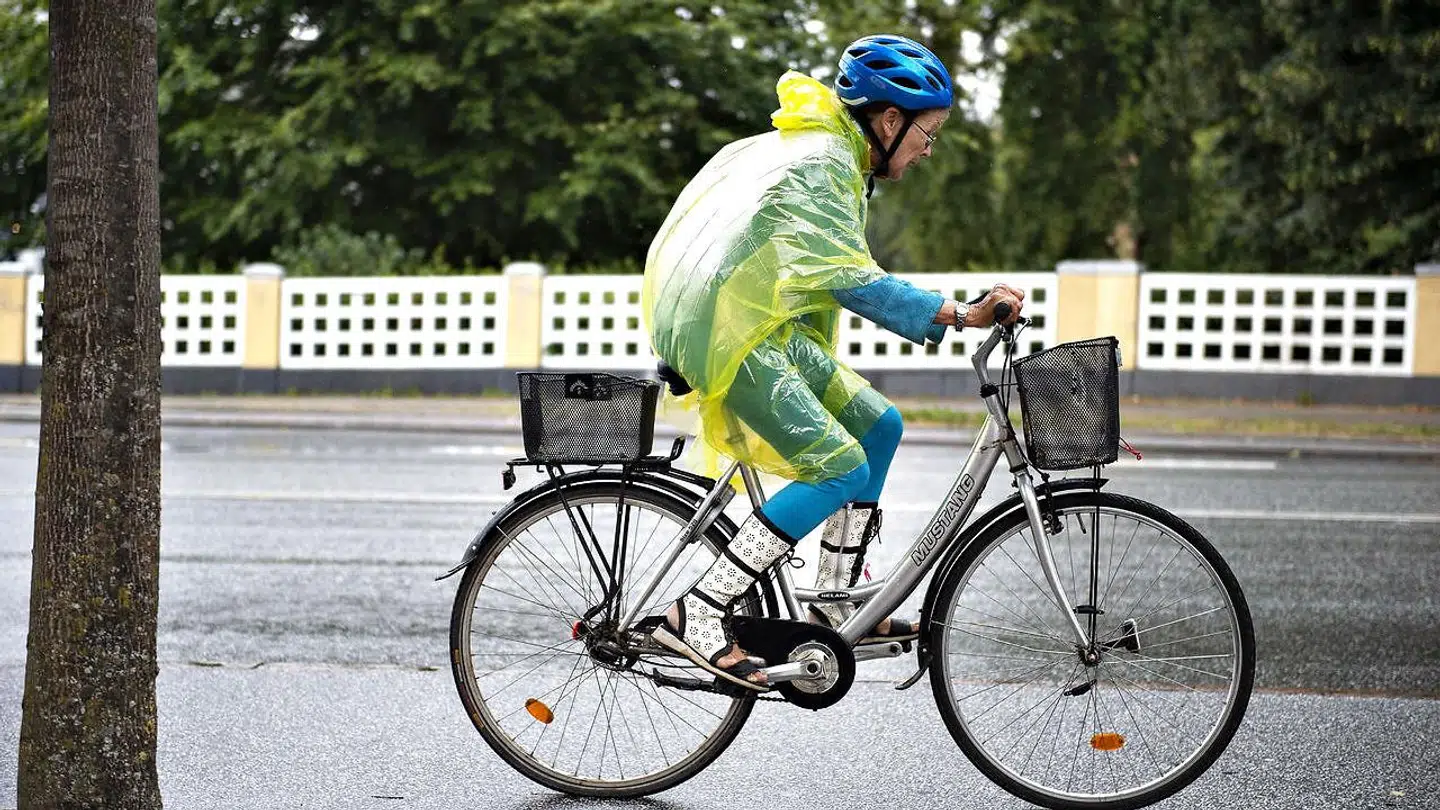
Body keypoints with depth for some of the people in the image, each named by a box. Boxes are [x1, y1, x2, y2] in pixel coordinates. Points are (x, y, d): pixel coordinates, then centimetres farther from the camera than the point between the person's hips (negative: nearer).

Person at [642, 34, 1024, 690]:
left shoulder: (832, 156, 17)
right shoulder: (820, 166, -15)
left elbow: (836, 277, 26)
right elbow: (854, 282, -24)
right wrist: (959, 316, -28)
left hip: (769, 327, 11)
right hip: (727, 333, -11)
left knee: (878, 426, 12)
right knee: (841, 468, -18)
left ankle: (835, 604, 15)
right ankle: (696, 617, -19)